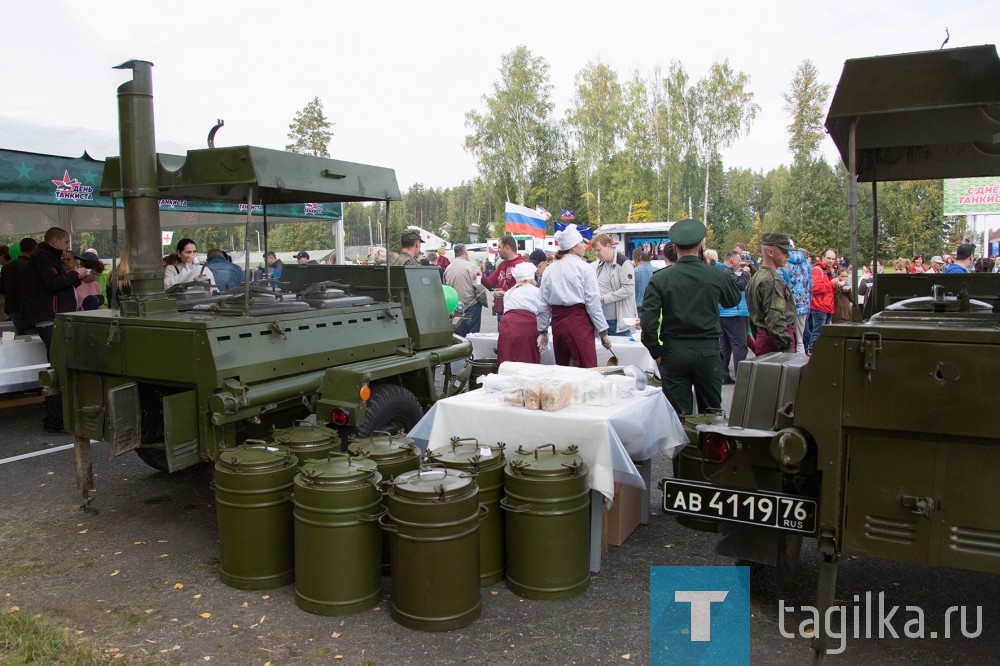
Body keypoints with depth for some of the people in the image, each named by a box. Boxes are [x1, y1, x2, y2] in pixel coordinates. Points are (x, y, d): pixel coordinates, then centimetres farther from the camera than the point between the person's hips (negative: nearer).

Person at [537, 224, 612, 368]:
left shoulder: (550, 270, 8)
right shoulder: (584, 268, -5)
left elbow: (543, 303, 8)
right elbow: (593, 302, -7)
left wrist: (542, 331, 16)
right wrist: (603, 332, -2)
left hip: (557, 321, 6)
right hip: (578, 321, -6)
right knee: (588, 369, -5)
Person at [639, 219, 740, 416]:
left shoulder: (660, 278, -7)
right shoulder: (717, 276, -4)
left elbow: (648, 320, -11)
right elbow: (733, 301, 16)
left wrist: (656, 352, -1)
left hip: (674, 351, -1)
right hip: (708, 350, 1)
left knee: (679, 414, 6)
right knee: (711, 412, 14)